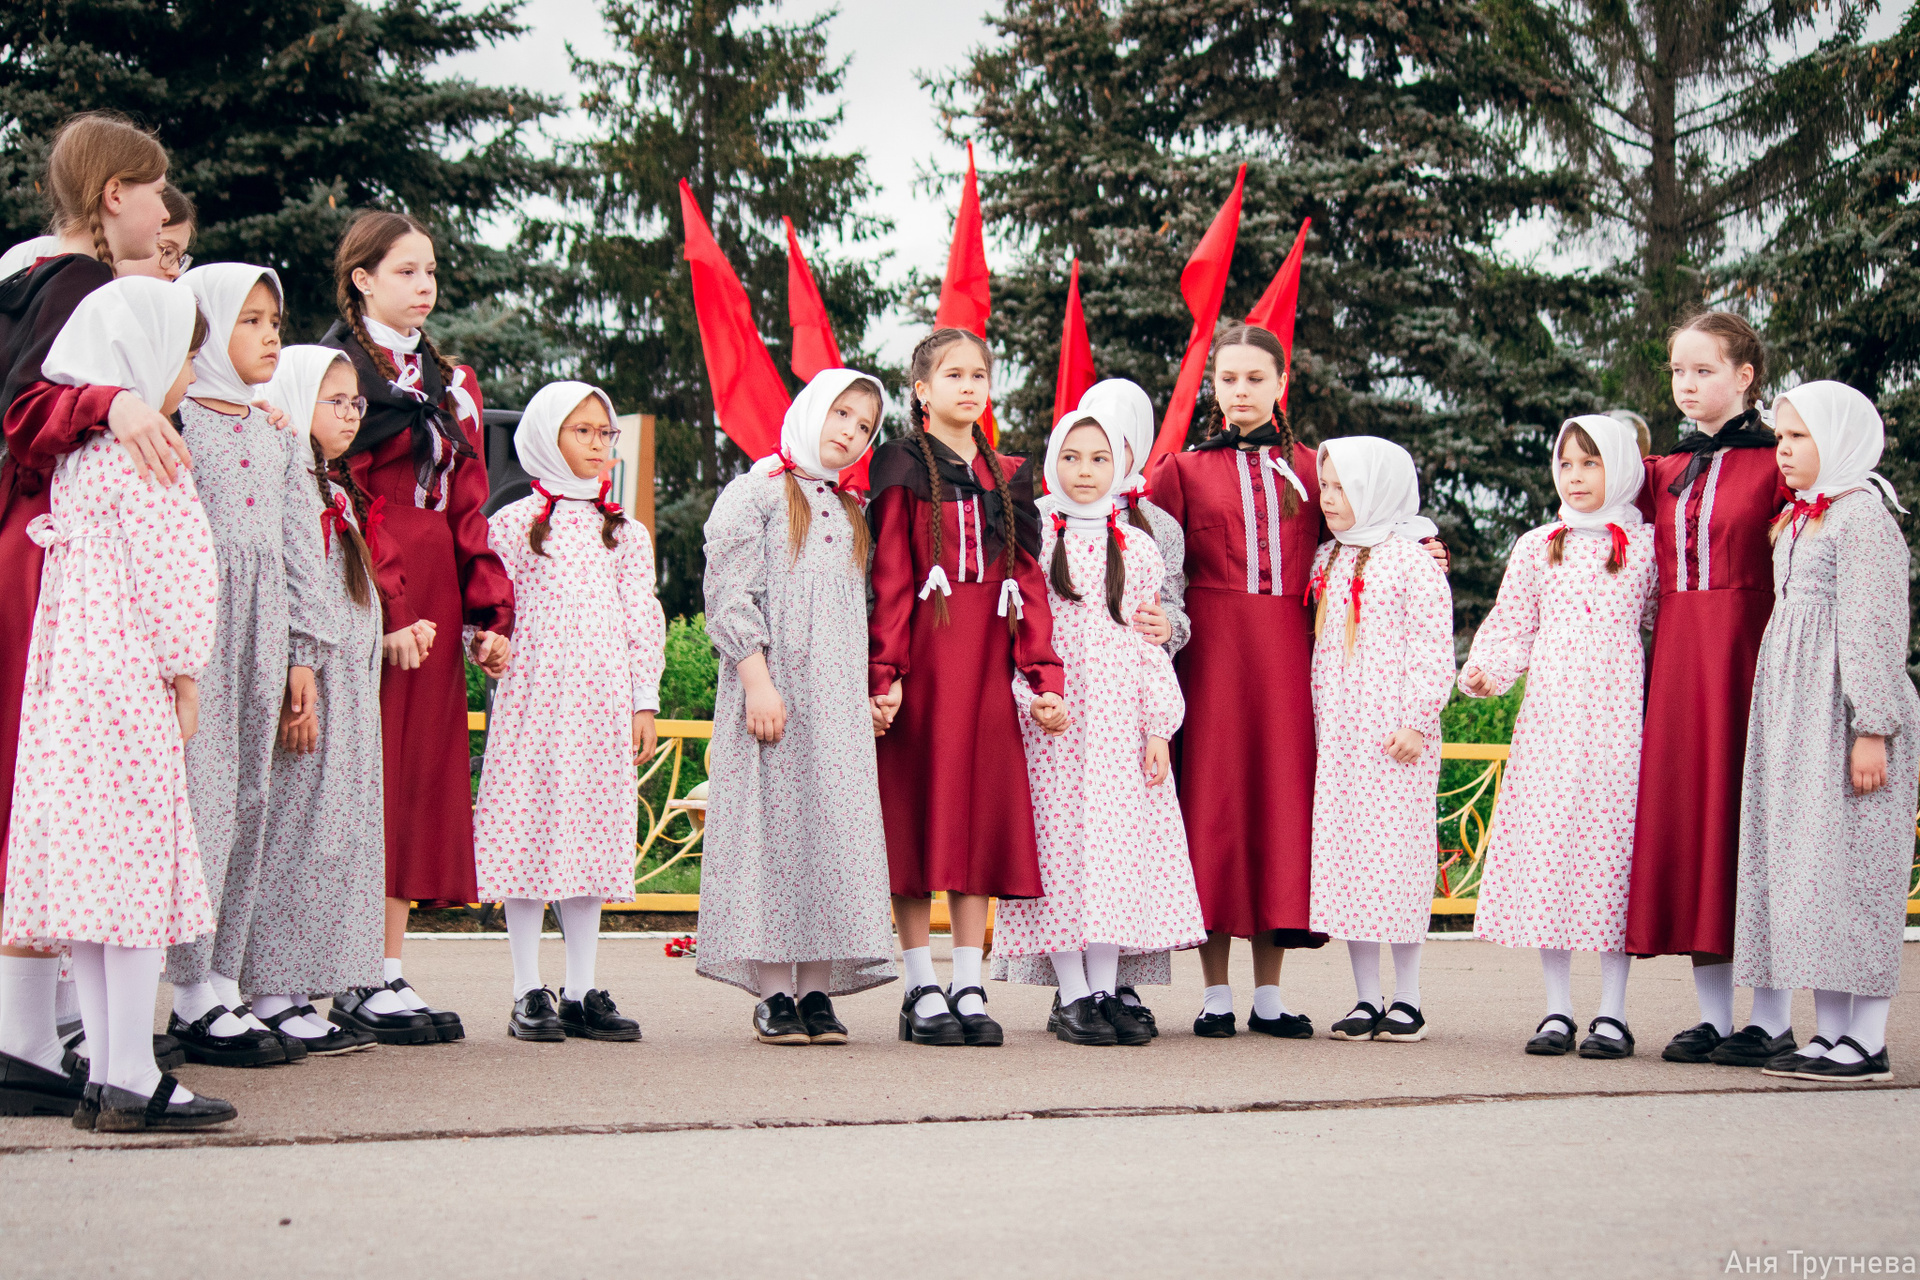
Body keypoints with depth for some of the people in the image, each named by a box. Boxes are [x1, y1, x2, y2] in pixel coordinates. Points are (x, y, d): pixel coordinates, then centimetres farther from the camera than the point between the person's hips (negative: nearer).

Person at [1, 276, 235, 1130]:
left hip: (69, 677, 9)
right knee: (139, 869, -7)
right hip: (131, 683, -9)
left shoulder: (76, 456, 16)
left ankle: (103, 1074, 11)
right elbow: (171, 575, -13)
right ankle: (132, 1081, -6)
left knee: (89, 882, 8)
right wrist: (183, 675, -6)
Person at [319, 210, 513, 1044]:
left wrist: (490, 614, 8)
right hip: (366, 601, -7)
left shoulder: (451, 384, 21)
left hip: (433, 601, 7)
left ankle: (390, 970, 8)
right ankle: (355, 983, -7)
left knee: (423, 777, 5)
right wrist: (384, 610, -19)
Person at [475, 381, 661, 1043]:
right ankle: (529, 993, 2)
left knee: (594, 837, 3)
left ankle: (582, 991, 9)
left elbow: (644, 620, 12)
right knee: (528, 834, -4)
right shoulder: (513, 523, 6)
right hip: (531, 697, -3)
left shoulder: (625, 532, 14)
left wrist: (644, 702, 7)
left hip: (602, 703, 3)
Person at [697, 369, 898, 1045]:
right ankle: (773, 992, -3)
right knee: (771, 821, -6)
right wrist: (756, 680, -17)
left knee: (834, 829, 1)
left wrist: (874, 692, 12)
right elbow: (731, 595, -8)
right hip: (774, 693, -6)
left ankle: (816, 990, 4)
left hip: (839, 699, 6)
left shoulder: (851, 514, 19)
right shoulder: (756, 494, 0)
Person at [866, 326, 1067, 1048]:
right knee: (917, 820, -2)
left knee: (982, 820, 3)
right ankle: (922, 991, 3)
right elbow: (889, 580, -5)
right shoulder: (903, 469, 2)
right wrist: (884, 675, -15)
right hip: (922, 664, -4)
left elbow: (1028, 582, 12)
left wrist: (1045, 675, 1)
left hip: (986, 670, 4)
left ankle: (969, 989, 7)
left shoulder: (1008, 479, 16)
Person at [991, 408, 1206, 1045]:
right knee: (1061, 846, -6)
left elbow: (1152, 646, 10)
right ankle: (1071, 996, -2)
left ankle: (1106, 991, 3)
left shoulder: (1138, 549, 11)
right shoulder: (1030, 541, 5)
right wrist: (1031, 701, -9)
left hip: (1121, 718, 2)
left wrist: (1159, 729, 3)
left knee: (1118, 848, -1)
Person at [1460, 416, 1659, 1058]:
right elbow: (1511, 626, 12)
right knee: (1546, 844, -1)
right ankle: (1557, 1011, 7)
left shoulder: (1647, 545, 7)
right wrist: (1484, 672, -5)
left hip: (1618, 715, -2)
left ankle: (1612, 1013, 4)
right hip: (1549, 713, 2)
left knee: (1613, 841, -3)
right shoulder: (1537, 547, 12)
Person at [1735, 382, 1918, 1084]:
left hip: (1842, 710, -9)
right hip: (1793, 716, 9)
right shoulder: (1796, 521, 17)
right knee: (1805, 866, 8)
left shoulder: (1863, 516, -9)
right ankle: (1830, 1033, 12)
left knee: (1850, 865, -8)